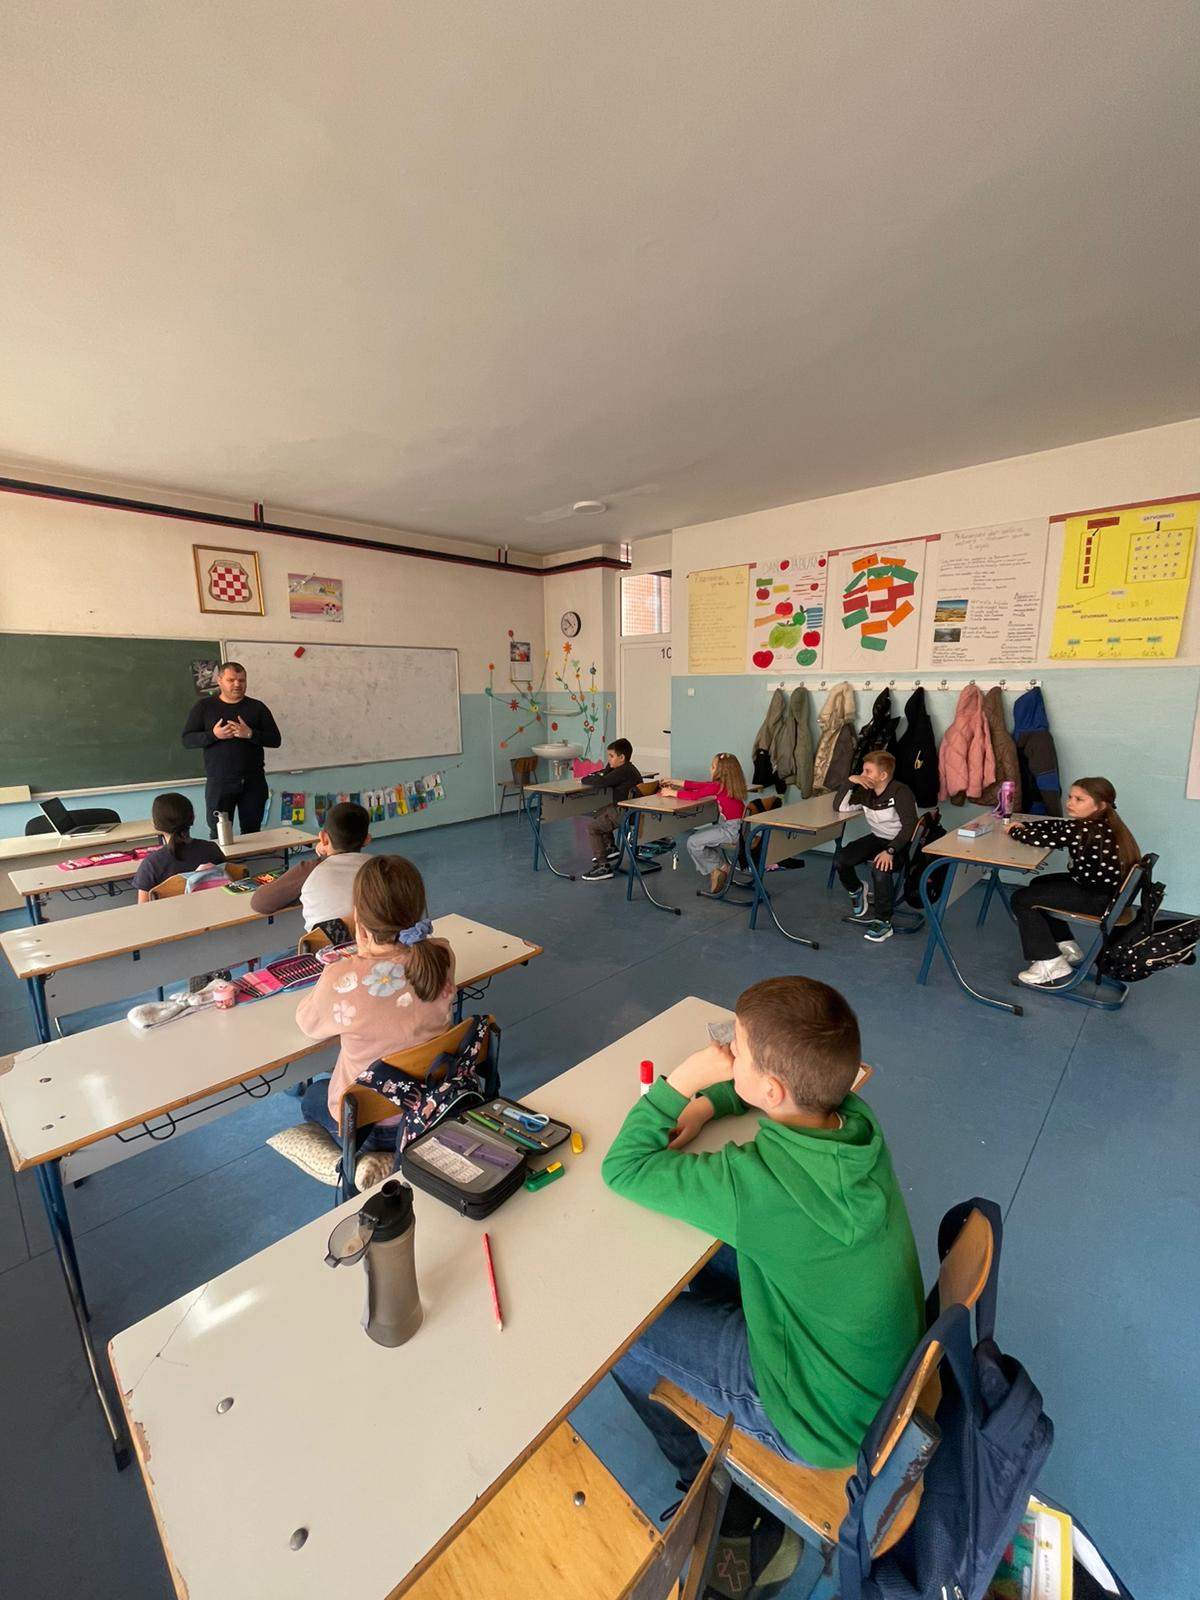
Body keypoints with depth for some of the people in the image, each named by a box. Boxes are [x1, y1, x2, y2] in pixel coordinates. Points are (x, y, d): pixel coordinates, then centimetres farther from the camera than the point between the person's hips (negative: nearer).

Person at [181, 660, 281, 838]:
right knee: (219, 834, 0)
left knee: (252, 832, 7)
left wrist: (250, 734, -14)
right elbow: (187, 739, 4)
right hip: (218, 783, -1)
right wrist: (213, 735, -14)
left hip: (253, 783, 1)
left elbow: (275, 740, 3)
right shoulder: (204, 706, 6)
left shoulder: (257, 707, 7)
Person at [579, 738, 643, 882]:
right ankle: (610, 848, 35)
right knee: (597, 815, 29)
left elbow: (602, 782, -26)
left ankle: (603, 866, -15)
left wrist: (584, 780, -11)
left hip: (625, 813, -11)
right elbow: (604, 776, 18)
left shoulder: (623, 771, -20)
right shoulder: (626, 768, 12)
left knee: (592, 827, -16)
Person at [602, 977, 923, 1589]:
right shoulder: (856, 1116, -19)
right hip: (888, 1371, 6)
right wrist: (705, 1102, -10)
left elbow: (622, 1167, -25)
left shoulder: (760, 1184, -38)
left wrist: (683, 1080, -24)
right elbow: (785, 1084, 3)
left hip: (827, 1421, -6)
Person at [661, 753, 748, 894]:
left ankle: (721, 867, 6)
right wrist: (678, 783, 14)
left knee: (693, 843, -8)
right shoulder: (727, 783, 9)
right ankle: (716, 869, 12)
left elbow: (694, 796, -18)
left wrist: (672, 792, -5)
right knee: (694, 834, 18)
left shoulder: (719, 786, -17)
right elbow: (702, 786, 14)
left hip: (732, 829, -10)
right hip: (731, 826, 10)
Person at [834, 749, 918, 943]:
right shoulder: (865, 792, 0)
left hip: (900, 842, -7)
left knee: (880, 869, -35)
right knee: (840, 859, -14)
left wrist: (890, 850, -36)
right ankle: (856, 890, 18)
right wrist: (850, 781, -11)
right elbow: (841, 807, 0)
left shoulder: (900, 792, -20)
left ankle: (883, 922, -18)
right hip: (877, 839, 7)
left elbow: (910, 826, -25)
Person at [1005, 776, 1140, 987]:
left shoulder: (1087, 831, -26)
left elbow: (1042, 839, -25)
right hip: (1106, 888, 10)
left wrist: (1014, 831, -6)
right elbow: (1054, 825, 13)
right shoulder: (1096, 824, 3)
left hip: (1098, 899, -10)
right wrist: (1023, 825, -1)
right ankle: (1067, 948, 29)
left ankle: (1051, 964, -2)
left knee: (1021, 899, -8)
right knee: (1039, 885, 25)